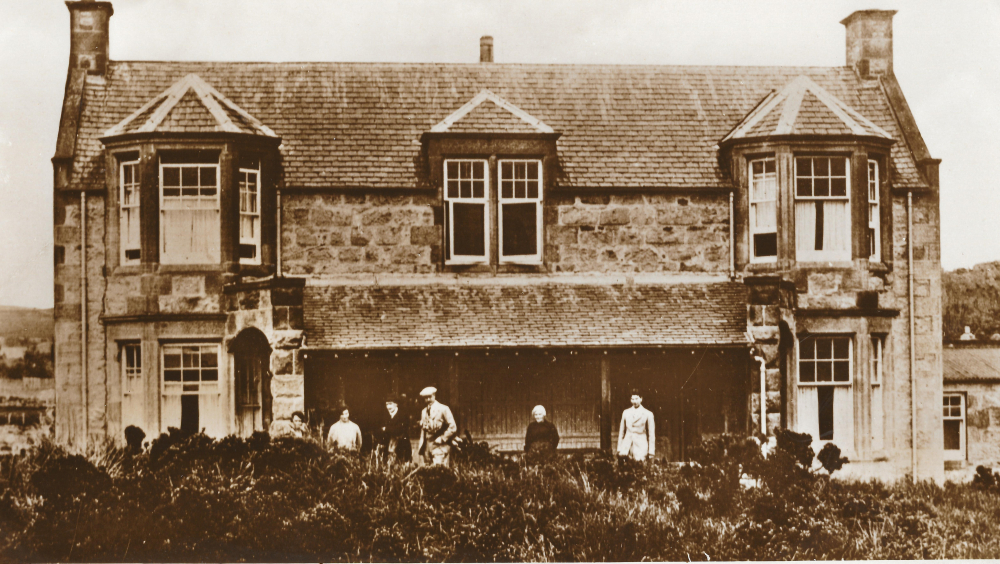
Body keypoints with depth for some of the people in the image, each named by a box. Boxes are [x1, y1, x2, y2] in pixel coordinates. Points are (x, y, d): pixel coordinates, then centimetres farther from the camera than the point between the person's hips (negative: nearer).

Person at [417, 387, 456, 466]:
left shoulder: (443, 409, -3)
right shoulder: (424, 412, 16)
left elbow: (453, 427, -5)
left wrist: (442, 439, -9)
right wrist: (421, 446, 14)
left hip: (440, 447, -6)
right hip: (427, 447, 6)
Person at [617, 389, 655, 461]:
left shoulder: (648, 414, 4)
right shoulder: (625, 413, 14)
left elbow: (651, 434, 4)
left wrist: (651, 452, 0)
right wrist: (619, 449, 10)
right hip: (626, 447, 2)